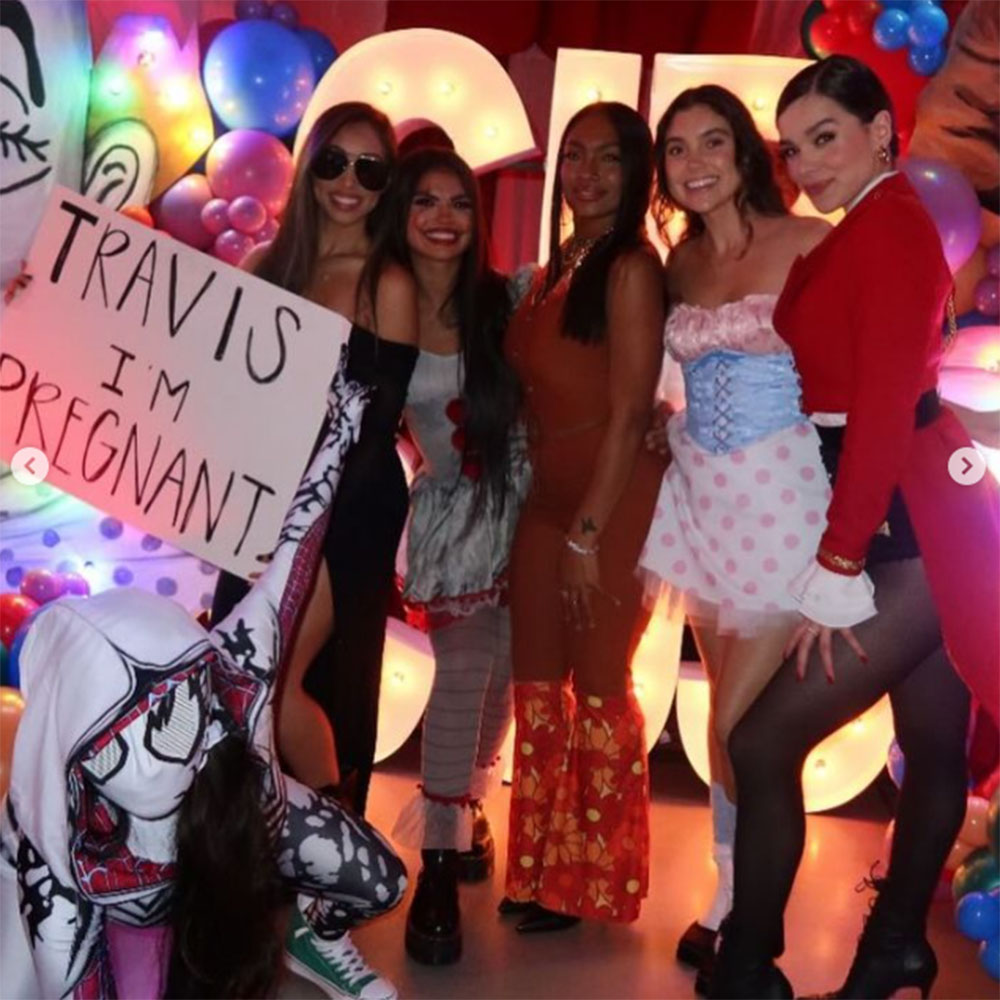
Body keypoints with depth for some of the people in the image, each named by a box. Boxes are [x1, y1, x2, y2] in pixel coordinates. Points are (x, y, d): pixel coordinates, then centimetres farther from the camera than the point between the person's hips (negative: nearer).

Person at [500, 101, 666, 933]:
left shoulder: (631, 268, -12)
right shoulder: (556, 268, 12)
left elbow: (630, 411, -17)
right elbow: (538, 390, 11)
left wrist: (588, 531, -17)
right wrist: (557, 516, 5)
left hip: (613, 500, -8)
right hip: (546, 495, 8)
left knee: (598, 687, 2)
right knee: (536, 682, 12)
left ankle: (593, 881, 19)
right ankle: (542, 868, 27)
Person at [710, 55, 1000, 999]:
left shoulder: (889, 225, -15)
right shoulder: (863, 231, 15)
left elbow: (885, 407, -22)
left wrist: (835, 570, -21)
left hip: (911, 530, -10)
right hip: (915, 525, 10)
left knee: (763, 740, -6)